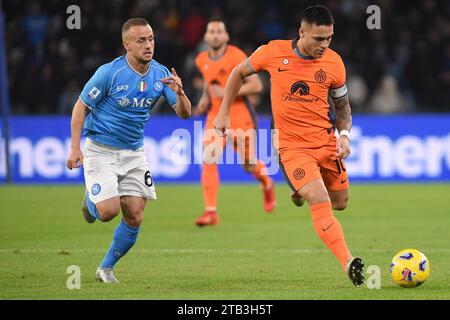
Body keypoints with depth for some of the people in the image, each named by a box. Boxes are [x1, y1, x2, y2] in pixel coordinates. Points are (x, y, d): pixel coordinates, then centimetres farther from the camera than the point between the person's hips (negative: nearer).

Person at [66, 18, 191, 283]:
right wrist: (75, 149, -15)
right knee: (109, 211, -18)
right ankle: (91, 201, 20)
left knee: (135, 218, -2)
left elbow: (184, 114, -2)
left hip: (134, 153, 5)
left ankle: (107, 267, 19)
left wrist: (179, 92, -24)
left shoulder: (160, 74, -3)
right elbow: (81, 107, -8)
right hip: (100, 149, -4)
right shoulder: (110, 72, -16)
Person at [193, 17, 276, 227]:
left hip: (240, 117, -4)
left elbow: (256, 85, -17)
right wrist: (204, 99, 9)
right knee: (208, 161, -15)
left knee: (249, 165, 9)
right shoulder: (202, 60, 5)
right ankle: (210, 212, -15)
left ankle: (267, 184, 45)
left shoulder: (236, 57, -14)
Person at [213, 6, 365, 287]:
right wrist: (224, 113, 7)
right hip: (292, 145, -4)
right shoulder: (274, 52, -11)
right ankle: (349, 264, -25)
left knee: (340, 203, 15)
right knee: (321, 203, -21)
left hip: (326, 143, 4)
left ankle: (302, 191, 46)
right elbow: (240, 73, 8)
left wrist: (344, 135, -8)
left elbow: (343, 106, 10)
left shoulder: (334, 62, -4)